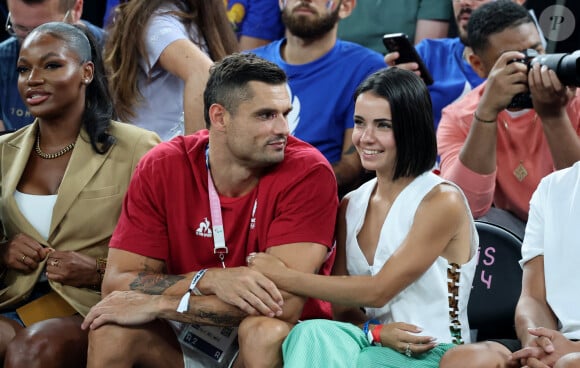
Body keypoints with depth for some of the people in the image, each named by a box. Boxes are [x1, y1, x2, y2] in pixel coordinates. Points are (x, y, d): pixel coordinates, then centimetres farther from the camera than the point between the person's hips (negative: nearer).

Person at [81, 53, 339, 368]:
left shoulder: (308, 173, -17)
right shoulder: (161, 167, -7)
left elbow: (283, 304, -24)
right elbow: (116, 283, -12)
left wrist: (158, 303, -24)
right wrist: (209, 280, -29)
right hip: (194, 337, 3)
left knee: (267, 331, -35)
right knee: (111, 327, -24)